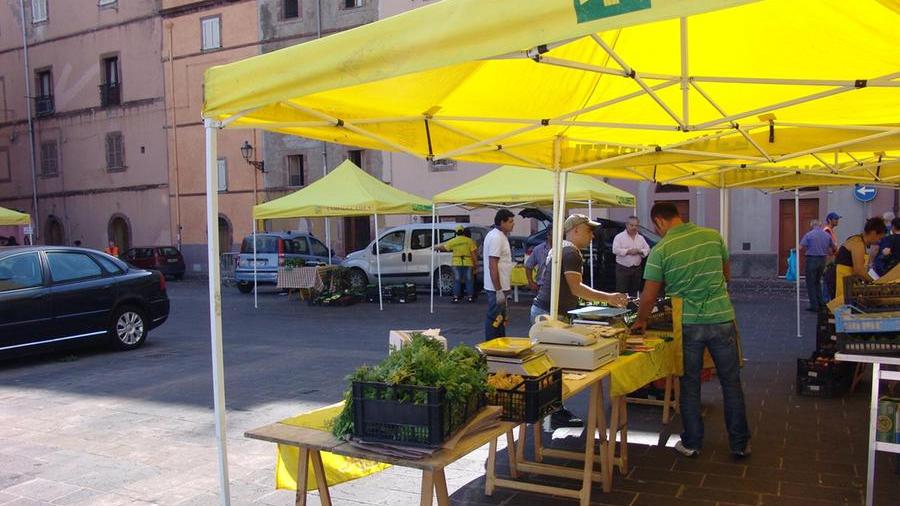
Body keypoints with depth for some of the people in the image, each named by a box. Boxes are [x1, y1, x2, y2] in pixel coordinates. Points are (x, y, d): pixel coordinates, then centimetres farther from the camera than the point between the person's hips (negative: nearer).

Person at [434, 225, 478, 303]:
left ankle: (456, 297, 4)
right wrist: (476, 263, 3)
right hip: (468, 263, -1)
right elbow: (473, 253, -4)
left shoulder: (453, 241, 1)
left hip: (457, 263, 1)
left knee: (457, 281, 6)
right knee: (469, 280, 7)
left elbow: (443, 247, 9)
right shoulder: (469, 241, -1)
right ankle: (470, 297, 8)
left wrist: (435, 247, 26)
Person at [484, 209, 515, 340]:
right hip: (497, 288, -10)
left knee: (500, 319, 17)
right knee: (495, 319, -4)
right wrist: (498, 290, -24)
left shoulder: (500, 236, 14)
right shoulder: (496, 238, -19)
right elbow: (492, 266, -23)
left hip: (500, 287, 10)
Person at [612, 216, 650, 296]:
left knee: (634, 292, 10)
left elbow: (647, 249, 12)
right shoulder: (619, 237, -3)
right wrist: (628, 251, -18)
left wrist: (639, 251, -8)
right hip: (623, 268, -5)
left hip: (637, 268, 5)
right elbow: (615, 250, -14)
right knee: (621, 292, -7)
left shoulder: (641, 238, 13)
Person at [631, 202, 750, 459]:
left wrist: (641, 321, 10)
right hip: (722, 319, 2)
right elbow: (727, 276, 12)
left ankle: (691, 443, 21)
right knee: (731, 383, 13)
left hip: (689, 324, -2)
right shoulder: (713, 236, -1)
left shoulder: (661, 250, -10)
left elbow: (649, 296, -6)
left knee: (690, 385, 12)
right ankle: (740, 444, 22)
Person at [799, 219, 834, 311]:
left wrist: (806, 252, 5)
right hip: (822, 260, 5)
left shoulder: (809, 235, -8)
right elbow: (833, 248, 17)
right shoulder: (827, 235, 7)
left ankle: (814, 305, 2)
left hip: (811, 259, -5)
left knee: (811, 283, 3)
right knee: (817, 281, 21)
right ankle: (820, 301, 15)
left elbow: (801, 248, -14)